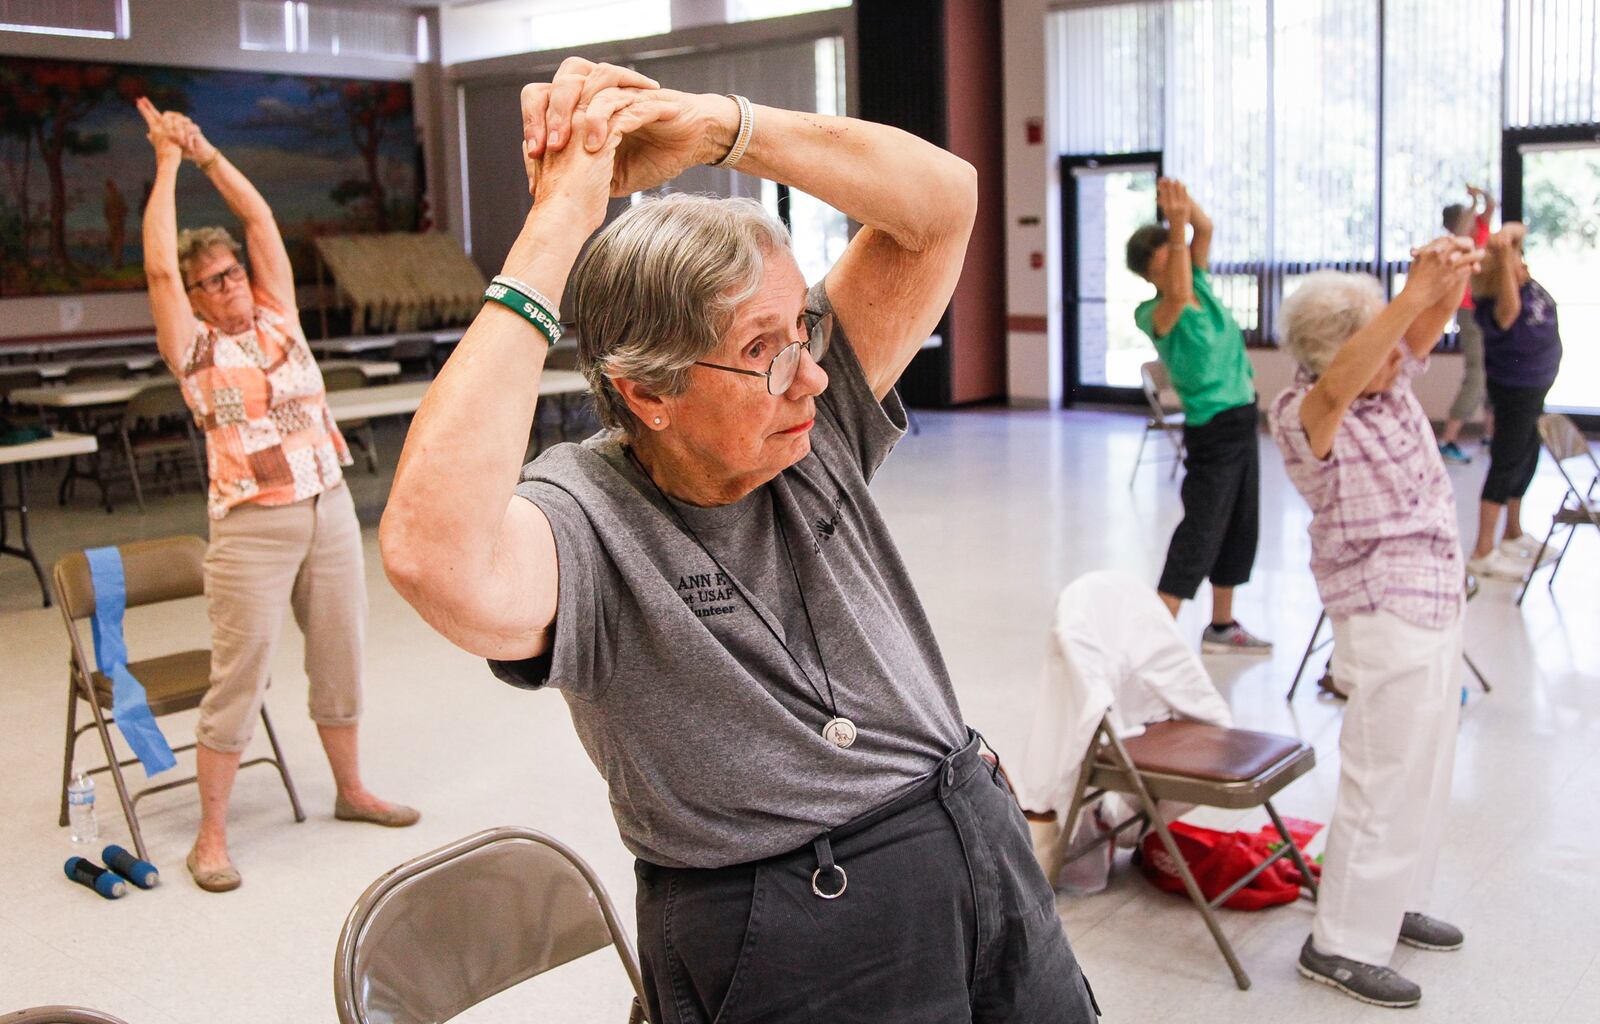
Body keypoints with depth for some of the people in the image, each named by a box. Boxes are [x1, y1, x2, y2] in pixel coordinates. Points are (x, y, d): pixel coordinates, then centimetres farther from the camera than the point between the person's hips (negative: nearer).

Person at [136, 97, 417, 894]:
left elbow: (262, 222, 9)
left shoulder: (277, 317, 9)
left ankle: (351, 790, 30)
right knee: (239, 678, -2)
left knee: (340, 657, 14)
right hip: (253, 528, -5)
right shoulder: (194, 347, -2)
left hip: (330, 509, 5)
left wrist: (209, 155, 7)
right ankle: (211, 834, 9)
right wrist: (169, 163, -5)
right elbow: (159, 267, -12)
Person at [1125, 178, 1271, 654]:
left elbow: (1205, 229, -7)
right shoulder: (1154, 313, -17)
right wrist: (1178, 227, -43)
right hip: (1211, 431, -8)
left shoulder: (1201, 283, 3)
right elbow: (1178, 295, -39)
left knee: (1240, 526, 14)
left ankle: (1222, 625, 25)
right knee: (1200, 532, -11)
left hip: (1241, 422, 8)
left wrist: (1186, 205, -26)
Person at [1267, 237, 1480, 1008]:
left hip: (1439, 600, 9)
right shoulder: (1303, 415, -20)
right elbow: (1337, 386, -41)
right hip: (1386, 618, -9)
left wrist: (1451, 279, -30)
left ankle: (1395, 902, 37)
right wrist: (1415, 291, -50)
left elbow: (1422, 329, -7)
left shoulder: (1391, 383, 3)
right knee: (1385, 780, -1)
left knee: (1424, 770, 20)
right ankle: (1342, 945, 11)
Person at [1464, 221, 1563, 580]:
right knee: (1506, 464, -5)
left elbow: (1519, 229, -6)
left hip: (1534, 386, 9)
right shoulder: (1496, 311, -34)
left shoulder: (1524, 281, -11)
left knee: (1527, 459, 20)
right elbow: (1509, 307, -57)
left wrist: (1509, 234, -30)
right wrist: (1503, 259, -68)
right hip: (1515, 391, -9)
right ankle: (1483, 553, -1)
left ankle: (1513, 533, 35)